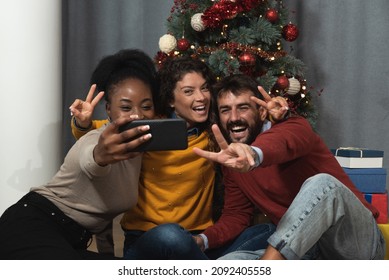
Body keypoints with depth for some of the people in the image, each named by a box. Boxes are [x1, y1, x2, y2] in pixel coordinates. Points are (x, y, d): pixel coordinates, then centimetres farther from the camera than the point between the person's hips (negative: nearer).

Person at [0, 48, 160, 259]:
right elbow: (89, 162, -47)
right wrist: (100, 156, -70)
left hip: (71, 242, 9)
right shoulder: (100, 141, -21)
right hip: (31, 228, -9)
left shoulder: (135, 144, 4)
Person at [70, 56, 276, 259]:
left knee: (268, 231, -17)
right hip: (144, 242, -3)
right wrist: (84, 122, -18)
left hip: (198, 244, 4)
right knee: (170, 235, -39)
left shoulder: (214, 134, 6)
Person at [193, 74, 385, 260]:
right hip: (308, 250, 4)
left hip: (360, 243, -4)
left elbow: (282, 142, -36)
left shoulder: (295, 127, -11)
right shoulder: (232, 160, 9)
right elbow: (235, 214, 13)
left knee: (321, 183, -36)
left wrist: (254, 154, -60)